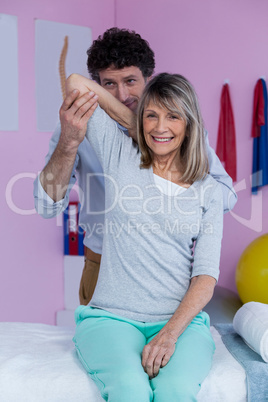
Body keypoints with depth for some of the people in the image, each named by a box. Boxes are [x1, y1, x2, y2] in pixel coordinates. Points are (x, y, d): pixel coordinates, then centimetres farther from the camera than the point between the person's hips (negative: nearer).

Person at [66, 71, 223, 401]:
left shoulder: (208, 190, 8)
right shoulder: (121, 157, 7)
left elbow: (206, 277, 0)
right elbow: (75, 82, 9)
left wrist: (169, 334, -15)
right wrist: (130, 116, 16)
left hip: (182, 320, 1)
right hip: (111, 318, 0)